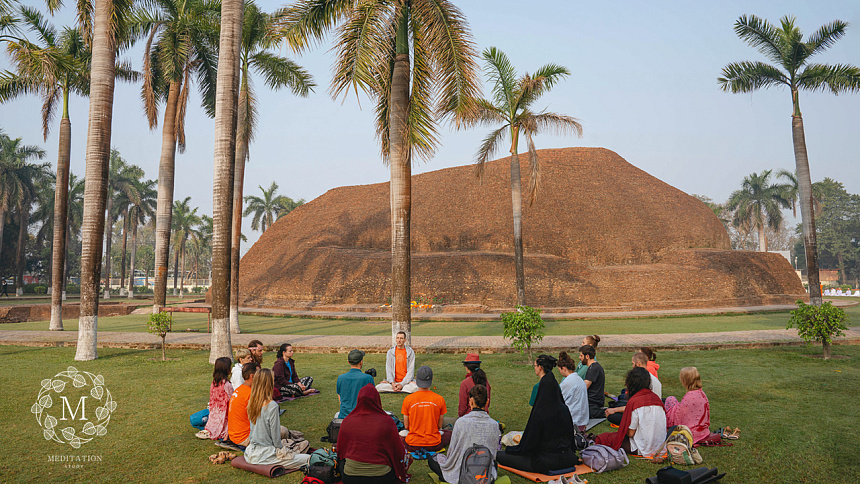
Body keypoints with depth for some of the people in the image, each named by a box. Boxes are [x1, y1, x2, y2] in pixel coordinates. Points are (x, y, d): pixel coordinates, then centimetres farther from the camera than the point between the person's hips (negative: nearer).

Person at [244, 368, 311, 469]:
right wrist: (281, 449, 4)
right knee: (307, 459, -5)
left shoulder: (251, 403, 1)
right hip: (264, 456, -8)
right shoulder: (272, 406, -22)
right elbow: (275, 436, -16)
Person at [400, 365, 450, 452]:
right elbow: (439, 426, -1)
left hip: (412, 445, -1)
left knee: (401, 434, 30)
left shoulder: (408, 399, -10)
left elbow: (406, 426, -1)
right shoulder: (440, 399, -11)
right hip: (434, 445, 1)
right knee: (449, 433, 28)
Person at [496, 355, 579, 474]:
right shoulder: (563, 407, -4)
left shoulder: (540, 412, -23)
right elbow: (570, 433, 8)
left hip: (546, 461, -6)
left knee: (500, 456, -1)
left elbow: (531, 437, -15)